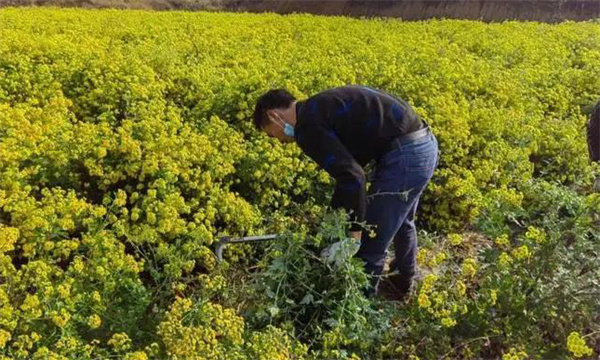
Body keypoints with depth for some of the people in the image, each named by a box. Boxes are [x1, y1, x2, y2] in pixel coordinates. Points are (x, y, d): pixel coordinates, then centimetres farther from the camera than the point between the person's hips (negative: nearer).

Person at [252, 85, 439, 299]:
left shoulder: (308, 125, -10)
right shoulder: (321, 108, 19)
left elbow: (352, 175, -20)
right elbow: (348, 165, 25)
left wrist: (355, 229, -11)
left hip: (405, 153, -11)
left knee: (369, 249, 1)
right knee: (401, 222, 33)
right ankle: (403, 283, 57)